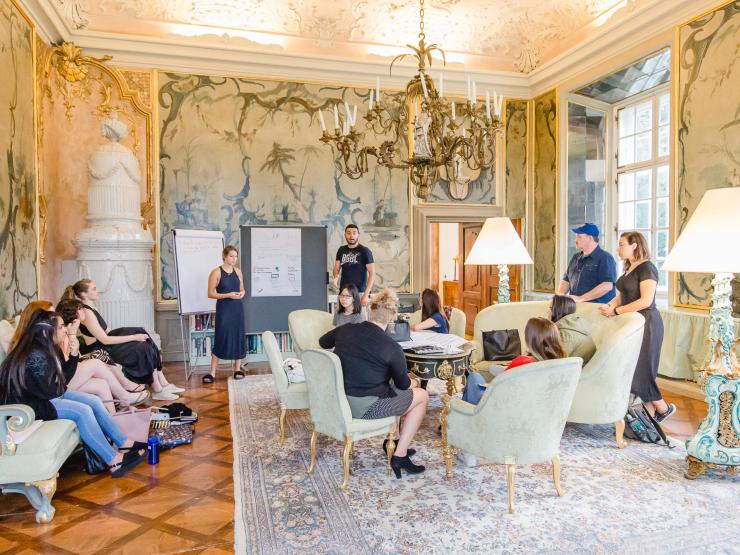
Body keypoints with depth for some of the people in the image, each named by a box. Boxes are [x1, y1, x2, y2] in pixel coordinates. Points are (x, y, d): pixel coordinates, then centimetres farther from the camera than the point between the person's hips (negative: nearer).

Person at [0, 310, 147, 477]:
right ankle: (114, 462, -21)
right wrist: (63, 388, -1)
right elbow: (49, 392, -22)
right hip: (28, 404, -10)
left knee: (94, 401, -2)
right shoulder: (35, 357, -26)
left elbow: (62, 380, 10)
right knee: (83, 411, -24)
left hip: (47, 395, 10)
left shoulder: (46, 348, 4)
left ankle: (125, 444, 1)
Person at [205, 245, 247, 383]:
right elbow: (210, 294, -9)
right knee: (221, 339, -4)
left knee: (239, 337, 6)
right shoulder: (216, 272, -8)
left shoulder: (238, 271, 7)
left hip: (237, 308, 5)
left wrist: (241, 294, -6)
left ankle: (237, 369, 19)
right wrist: (228, 295, -19)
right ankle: (212, 373, 5)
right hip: (223, 309, -5)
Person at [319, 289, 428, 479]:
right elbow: (403, 385, -2)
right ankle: (399, 456, 11)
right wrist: (414, 382, 21)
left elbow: (323, 342, 18)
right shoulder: (392, 348, -17)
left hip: (337, 399, 7)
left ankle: (392, 441, 30)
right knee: (422, 396, 11)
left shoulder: (346, 329, -3)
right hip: (362, 408, -7)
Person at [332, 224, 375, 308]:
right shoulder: (341, 250, 10)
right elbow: (336, 269, 13)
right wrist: (336, 277, -12)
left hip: (359, 293, -4)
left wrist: (366, 294, -16)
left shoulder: (365, 251, -4)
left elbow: (372, 274, -7)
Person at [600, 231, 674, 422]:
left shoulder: (647, 268, -14)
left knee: (640, 370, -2)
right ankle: (650, 413, 18)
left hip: (645, 324, -9)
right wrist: (608, 306, -1)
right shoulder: (629, 268, 13)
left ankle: (663, 408, 17)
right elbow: (621, 295, 16)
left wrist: (616, 311, -19)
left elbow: (646, 301, -22)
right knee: (631, 369, 8)